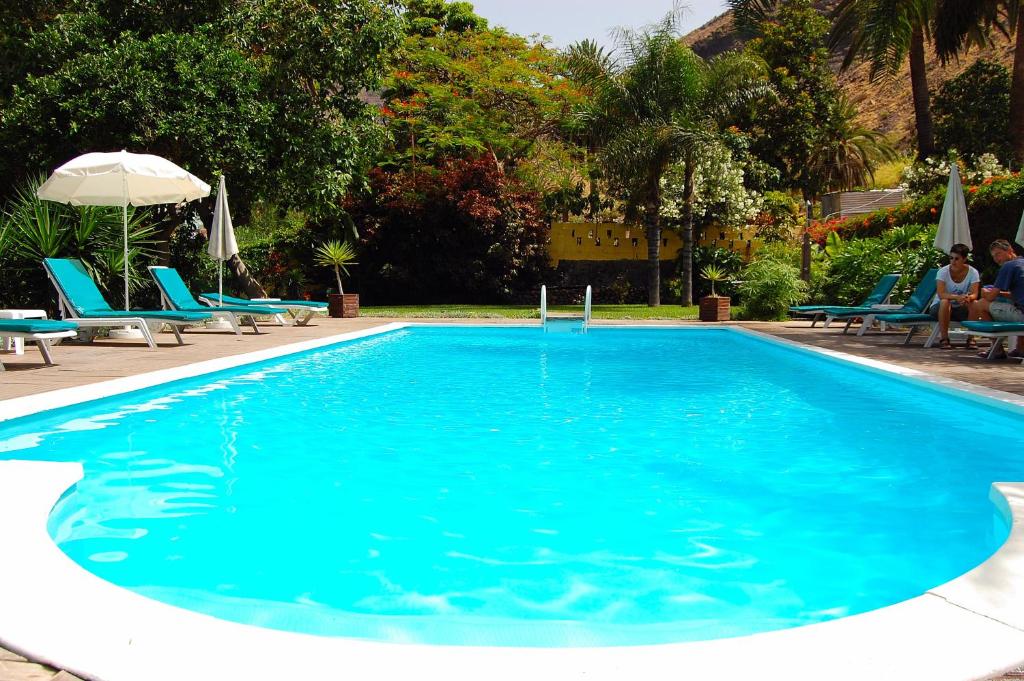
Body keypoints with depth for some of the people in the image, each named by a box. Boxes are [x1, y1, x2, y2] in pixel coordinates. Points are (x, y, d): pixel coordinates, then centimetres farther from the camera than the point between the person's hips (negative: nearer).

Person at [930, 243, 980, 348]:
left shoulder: (973, 273, -9)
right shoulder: (943, 272, -15)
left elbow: (974, 294, -19)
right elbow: (941, 294, -27)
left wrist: (968, 298, -44)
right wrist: (957, 297, -44)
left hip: (961, 310, 2)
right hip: (939, 308, -2)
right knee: (945, 302, -36)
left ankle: (971, 338, -15)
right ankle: (943, 338, -26)